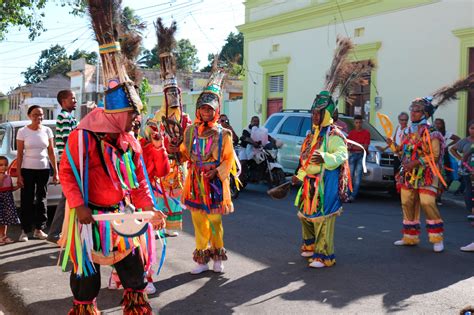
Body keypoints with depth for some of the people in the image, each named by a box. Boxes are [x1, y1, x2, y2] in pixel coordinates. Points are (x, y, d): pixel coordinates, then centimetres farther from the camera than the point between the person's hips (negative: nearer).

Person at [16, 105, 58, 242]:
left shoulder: (47, 131, 3)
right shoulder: (23, 132, -3)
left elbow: (51, 153, 6)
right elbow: (19, 155, -3)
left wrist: (55, 171, 2)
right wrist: (19, 175, -7)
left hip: (44, 169, 2)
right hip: (28, 170, -2)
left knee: (41, 199, 7)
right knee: (27, 200, -1)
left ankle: (39, 229, 16)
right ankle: (25, 231, 5)